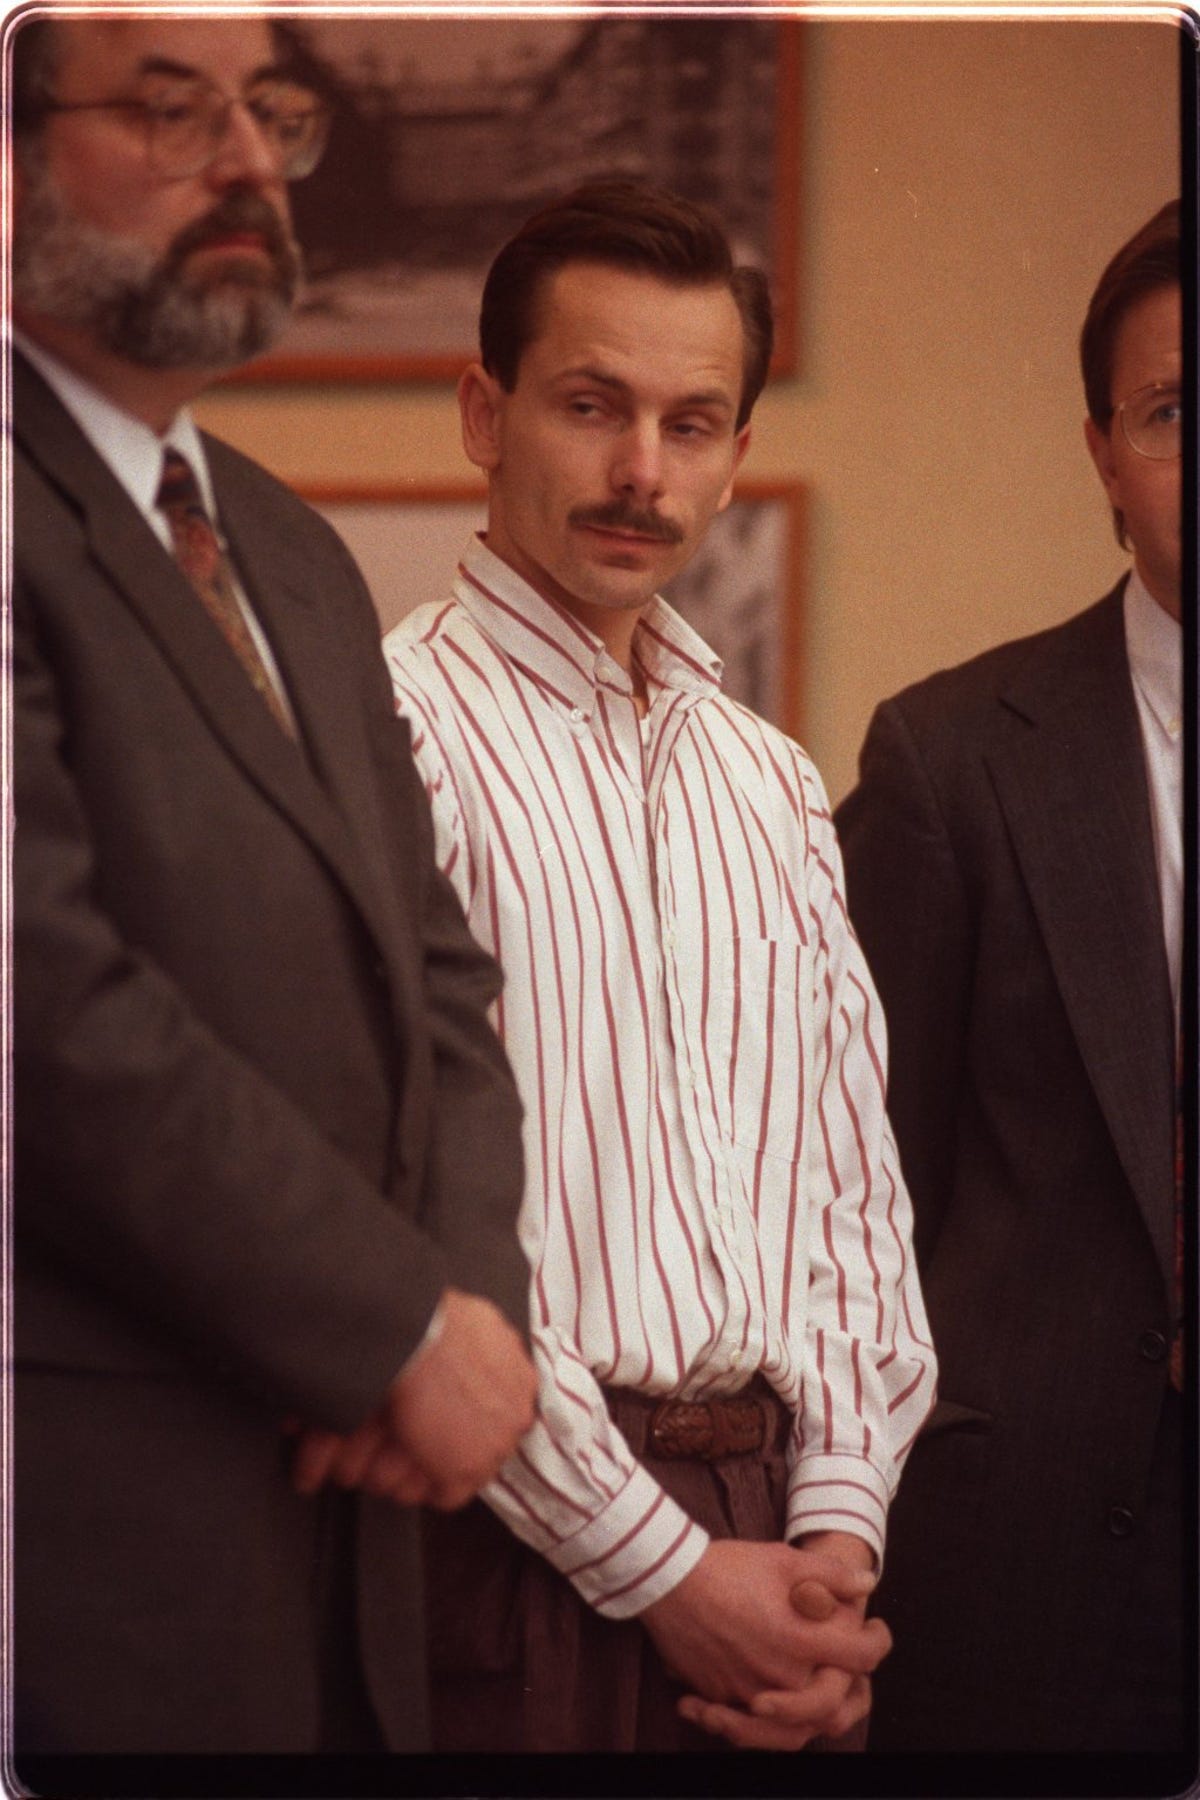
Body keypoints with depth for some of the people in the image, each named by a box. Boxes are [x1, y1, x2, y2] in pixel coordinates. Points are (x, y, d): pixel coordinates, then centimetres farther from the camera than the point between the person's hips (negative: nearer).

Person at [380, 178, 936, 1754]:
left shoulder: (774, 785, 15)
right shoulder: (393, 735, -8)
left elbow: (855, 1180, 14)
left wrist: (839, 1531, 0)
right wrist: (663, 1566, -13)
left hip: (772, 1512, 6)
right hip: (528, 1546, -6)